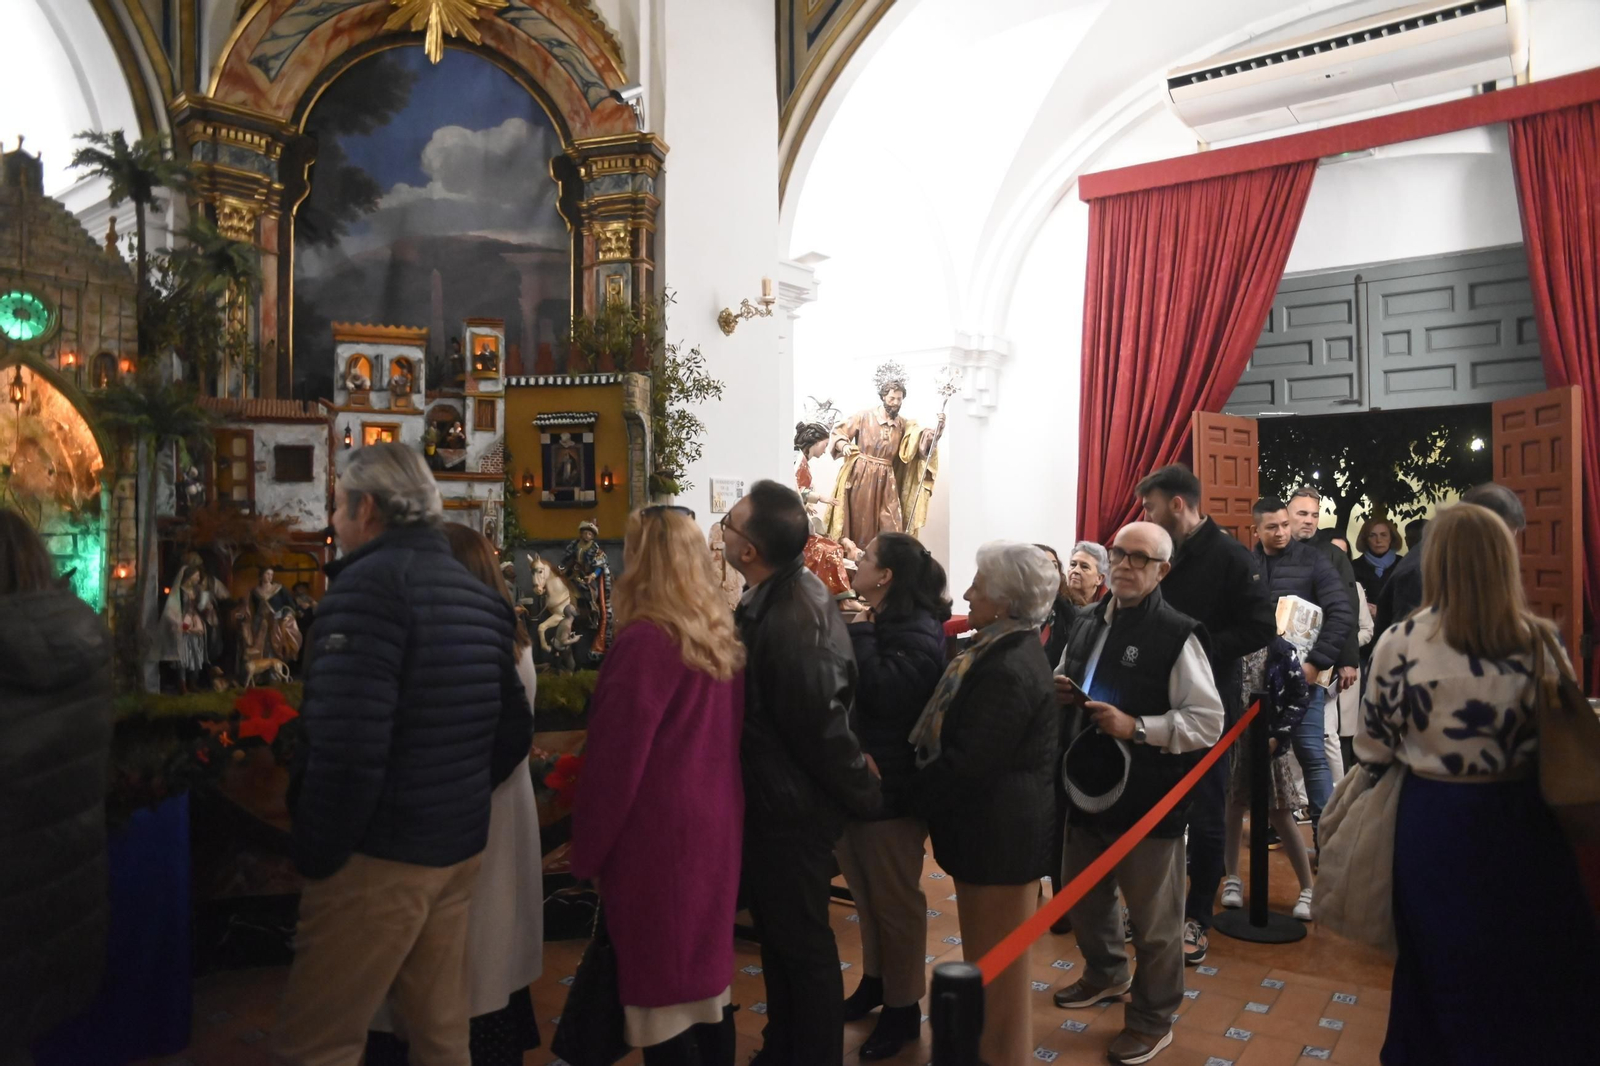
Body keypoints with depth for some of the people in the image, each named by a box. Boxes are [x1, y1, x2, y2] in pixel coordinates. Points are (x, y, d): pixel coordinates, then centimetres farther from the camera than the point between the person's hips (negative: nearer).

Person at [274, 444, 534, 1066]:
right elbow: (513, 733, 13)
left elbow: (347, 745, -26)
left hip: (379, 855, -8)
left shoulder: (369, 583, -16)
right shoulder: (479, 595, 10)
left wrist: (315, 854, -14)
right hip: (459, 848, 8)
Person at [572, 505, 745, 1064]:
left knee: (662, 989, 5)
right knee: (704, 976, 19)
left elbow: (614, 759, -17)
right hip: (715, 824, 8)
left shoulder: (645, 640, -19)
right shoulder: (722, 636, 5)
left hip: (659, 833, -8)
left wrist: (586, 850, -4)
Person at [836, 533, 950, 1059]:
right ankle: (875, 979, 38)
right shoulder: (873, 622, 8)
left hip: (890, 785, -8)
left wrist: (859, 634, -24)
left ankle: (903, 1005, 22)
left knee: (895, 898, 6)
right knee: (866, 890, 21)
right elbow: (845, 687, 8)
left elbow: (883, 694, -31)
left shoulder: (918, 632, -17)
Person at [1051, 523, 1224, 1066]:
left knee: (1153, 919, 10)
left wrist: (1136, 727, -25)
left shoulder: (1177, 635, -15)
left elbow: (1208, 721, -16)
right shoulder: (1087, 625, 7)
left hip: (1148, 800, -7)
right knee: (1083, 898, 23)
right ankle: (1106, 973, 50)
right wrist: (1060, 691, -2)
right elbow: (1069, 689, 22)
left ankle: (1153, 1020, 32)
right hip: (1090, 790, 7)